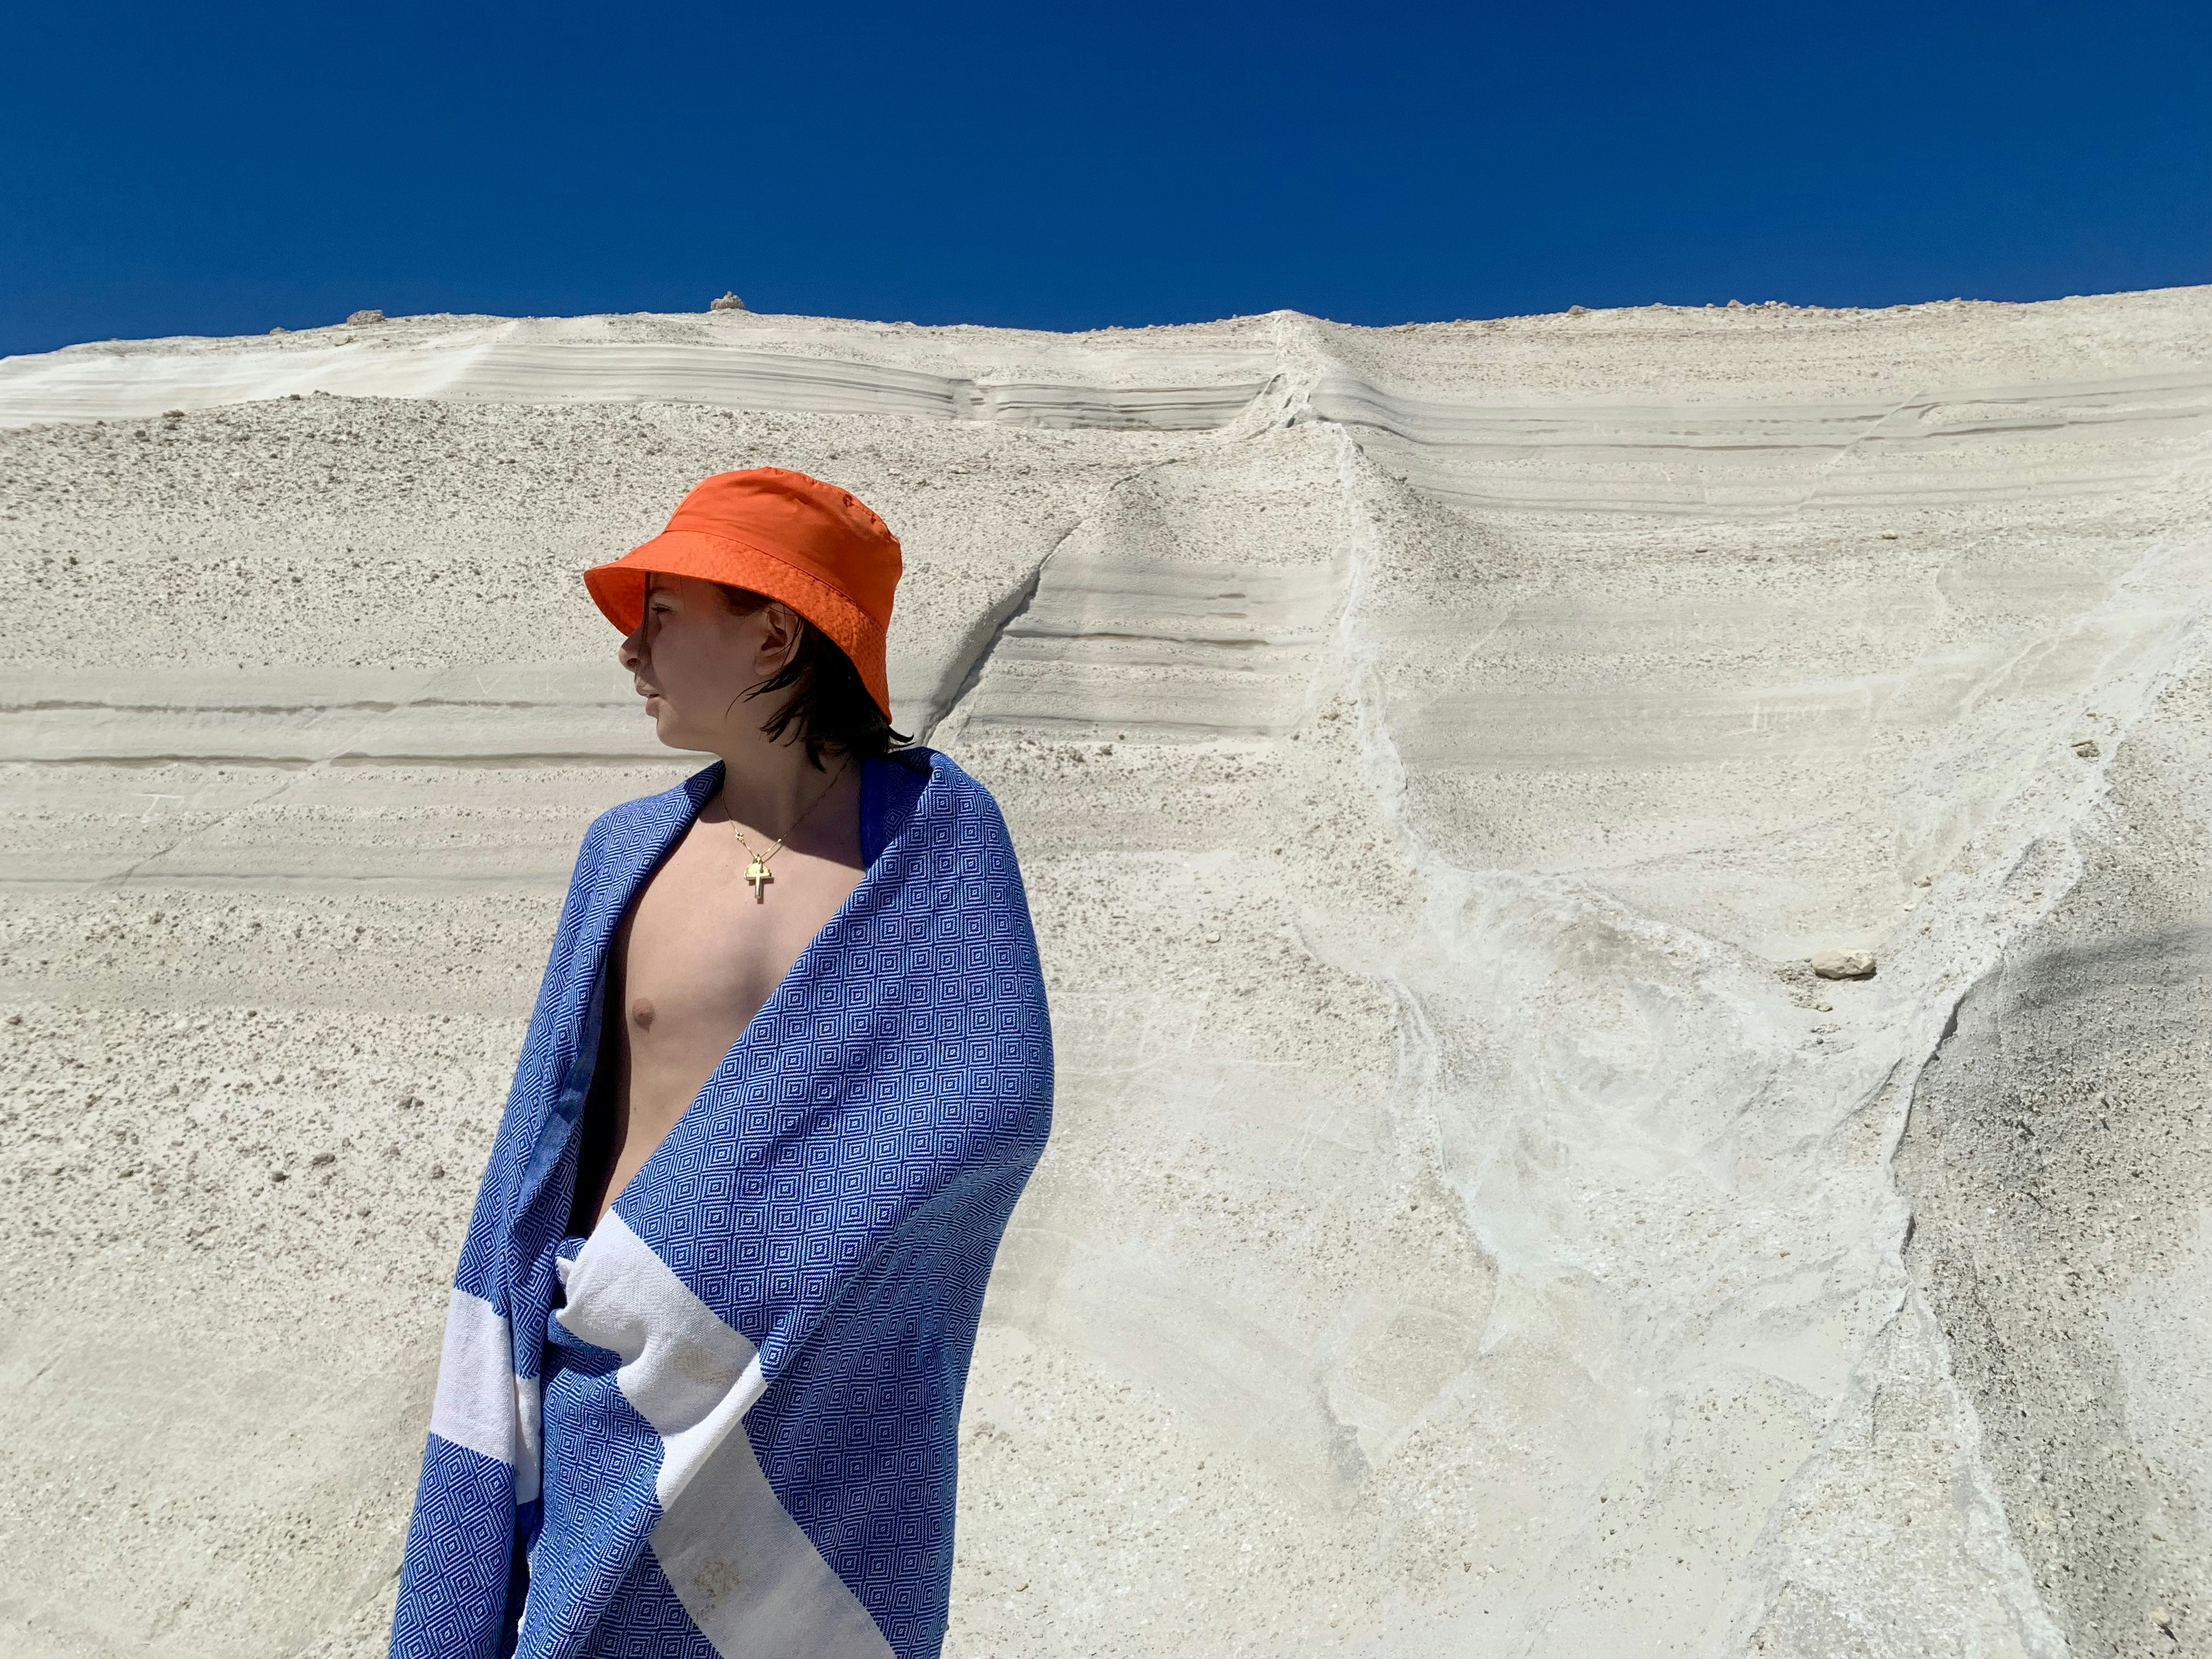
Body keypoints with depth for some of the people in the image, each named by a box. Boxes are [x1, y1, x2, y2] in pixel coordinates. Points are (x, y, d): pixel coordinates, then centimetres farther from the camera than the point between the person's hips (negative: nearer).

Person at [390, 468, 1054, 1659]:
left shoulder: (934, 829, -9)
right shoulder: (628, 850, 1)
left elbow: (994, 1100, -17)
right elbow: (551, 1130, 5)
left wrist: (689, 1261, -15)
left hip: (838, 1399, -2)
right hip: (628, 1381, 2)